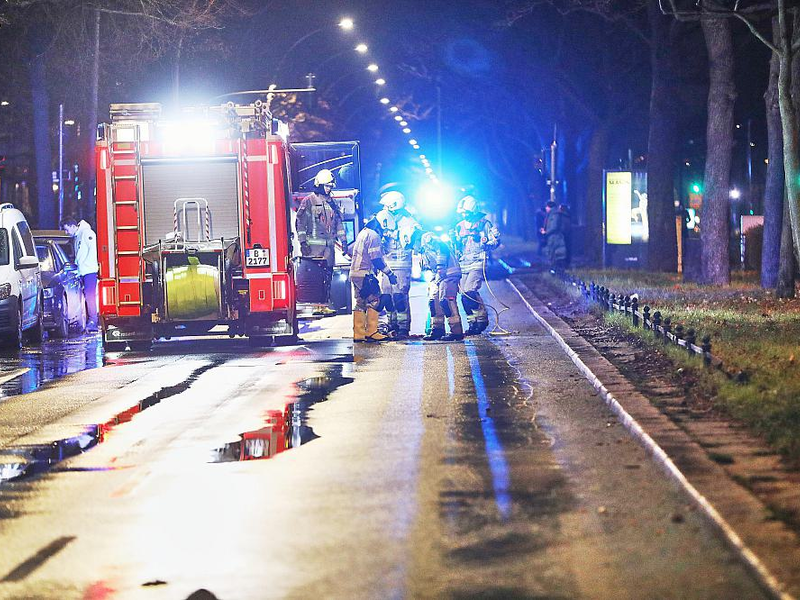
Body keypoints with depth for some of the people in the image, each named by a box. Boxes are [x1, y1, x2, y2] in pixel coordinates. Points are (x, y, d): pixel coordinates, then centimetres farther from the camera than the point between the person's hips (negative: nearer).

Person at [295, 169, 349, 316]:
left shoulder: (332, 203, 17)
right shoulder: (308, 201, -1)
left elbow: (339, 223, 22)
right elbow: (300, 222, -5)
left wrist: (343, 240, 15)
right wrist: (303, 242, -12)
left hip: (329, 245, 6)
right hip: (314, 245, -6)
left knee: (327, 274, 3)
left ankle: (324, 305, 5)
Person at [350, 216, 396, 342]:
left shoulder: (362, 233, 20)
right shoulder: (374, 235, -10)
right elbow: (376, 259, -16)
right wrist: (389, 273, -11)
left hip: (355, 273, 9)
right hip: (365, 274, -9)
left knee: (360, 303, 10)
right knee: (374, 301, -6)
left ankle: (358, 333, 8)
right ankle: (371, 332, -9)